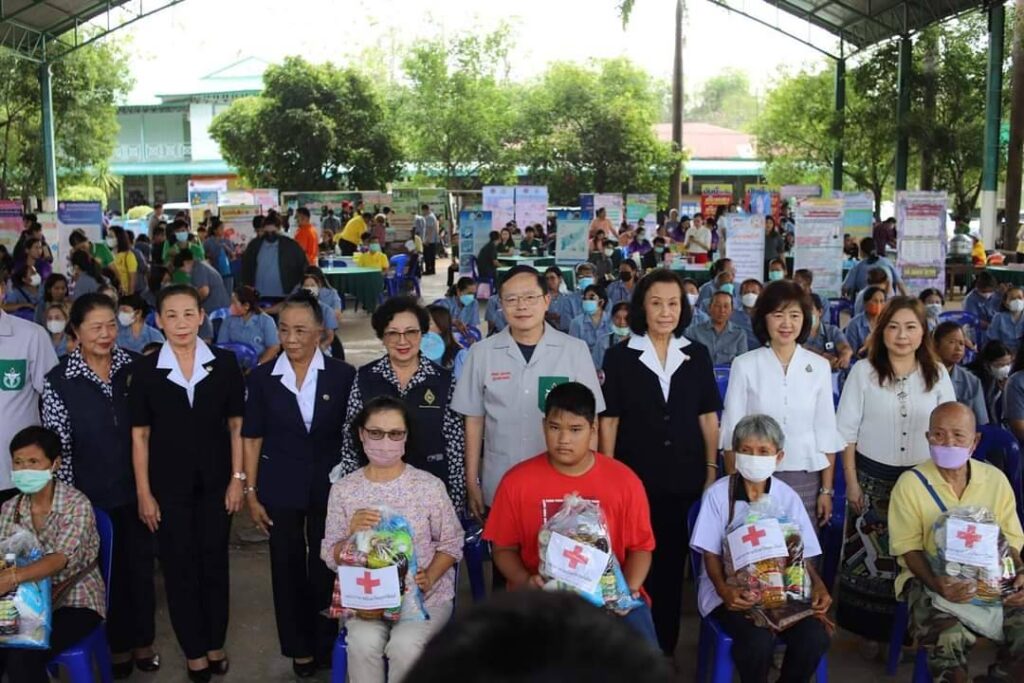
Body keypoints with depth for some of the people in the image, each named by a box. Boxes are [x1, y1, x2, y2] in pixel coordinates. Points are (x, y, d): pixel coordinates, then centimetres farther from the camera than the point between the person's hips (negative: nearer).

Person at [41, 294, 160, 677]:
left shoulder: (133, 367, -3)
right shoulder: (58, 382, -9)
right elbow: (57, 447, -7)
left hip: (137, 487, 2)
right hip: (94, 495, -2)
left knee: (141, 564, 14)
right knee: (109, 568, 13)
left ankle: (143, 641, 33)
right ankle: (118, 645, 32)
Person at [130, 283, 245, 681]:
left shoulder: (224, 363, -3)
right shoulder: (145, 369, -4)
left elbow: (236, 425, 1)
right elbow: (140, 435, -2)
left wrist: (238, 479, -3)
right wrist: (143, 493, -3)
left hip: (215, 481, 1)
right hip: (168, 485, 0)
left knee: (214, 561, 11)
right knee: (179, 566, 8)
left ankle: (216, 644, 28)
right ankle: (194, 651, 23)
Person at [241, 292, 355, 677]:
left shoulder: (343, 375, -5)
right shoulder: (262, 377, -2)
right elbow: (251, 438, 2)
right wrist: (250, 493, 0)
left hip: (330, 486, -1)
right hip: (280, 488, 1)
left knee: (326, 567, 9)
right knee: (288, 568, 11)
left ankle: (326, 645, 29)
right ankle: (299, 647, 29)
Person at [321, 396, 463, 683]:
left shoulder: (429, 486, -5)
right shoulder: (343, 490, -1)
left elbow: (451, 543, 2)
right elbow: (331, 557, 2)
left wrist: (429, 578, -15)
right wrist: (352, 535, -18)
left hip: (425, 594, -1)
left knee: (404, 645, -28)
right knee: (363, 643, -28)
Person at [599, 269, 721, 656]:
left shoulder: (697, 355, 5)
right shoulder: (619, 356, -2)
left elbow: (708, 417, 7)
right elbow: (609, 420, -2)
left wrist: (712, 469, 4)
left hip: (684, 477, 2)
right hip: (636, 477, -2)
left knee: (673, 560, 11)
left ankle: (666, 647, 26)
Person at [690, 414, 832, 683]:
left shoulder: (788, 497, 3)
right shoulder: (718, 493, -6)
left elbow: (802, 554, 6)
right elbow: (711, 553, -6)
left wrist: (818, 585, -13)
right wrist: (723, 589, -24)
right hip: (732, 590, -3)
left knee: (814, 637, -23)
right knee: (759, 640, -31)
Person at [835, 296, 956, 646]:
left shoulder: (937, 374, 1)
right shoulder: (863, 371, -5)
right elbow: (847, 431, -2)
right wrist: (851, 482, -4)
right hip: (873, 478, -1)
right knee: (869, 556, 5)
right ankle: (869, 631, 21)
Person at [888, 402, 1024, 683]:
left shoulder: (996, 479, 5)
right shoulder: (910, 483, -6)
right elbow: (908, 548, -7)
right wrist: (936, 583, -24)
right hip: (930, 580, -4)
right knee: (949, 639, -32)